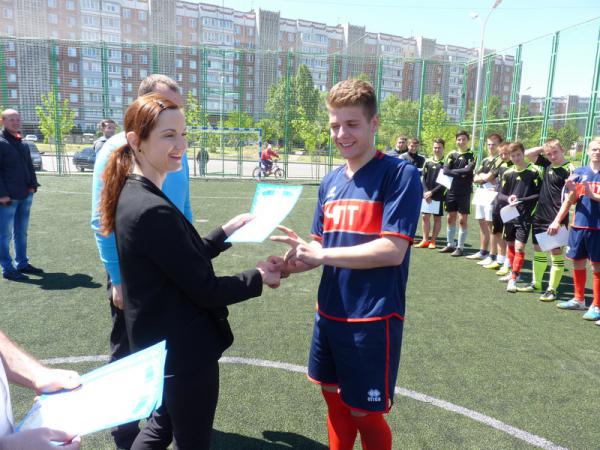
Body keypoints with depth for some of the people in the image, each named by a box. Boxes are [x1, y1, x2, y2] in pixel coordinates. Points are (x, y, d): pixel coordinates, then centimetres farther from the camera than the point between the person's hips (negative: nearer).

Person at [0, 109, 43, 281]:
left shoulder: (23, 144, 15)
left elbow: (30, 167, 19)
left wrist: (33, 185, 5)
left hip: (25, 196, 7)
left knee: (21, 232, 15)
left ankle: (22, 263, 25)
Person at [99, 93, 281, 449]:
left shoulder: (132, 196, 3)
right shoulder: (154, 210, -27)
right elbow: (204, 289, -23)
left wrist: (226, 231, 10)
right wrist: (258, 278, -8)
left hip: (160, 344, 9)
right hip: (183, 351, -9)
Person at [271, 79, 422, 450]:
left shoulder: (400, 174, -14)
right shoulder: (330, 182, 6)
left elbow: (393, 250, -22)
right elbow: (322, 246, 10)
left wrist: (321, 254, -21)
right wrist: (295, 261, -11)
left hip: (373, 318, -6)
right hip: (330, 313, 6)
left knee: (363, 412, 10)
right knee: (334, 397, 22)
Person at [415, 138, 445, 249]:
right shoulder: (428, 161, 7)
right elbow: (424, 178, 7)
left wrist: (432, 192, -12)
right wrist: (425, 192, -7)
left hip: (438, 195, -3)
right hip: (426, 194, 4)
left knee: (437, 218, 4)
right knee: (425, 217, 4)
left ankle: (433, 241, 12)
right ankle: (425, 240, 13)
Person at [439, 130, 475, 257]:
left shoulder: (472, 155, -1)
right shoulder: (452, 154, 8)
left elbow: (469, 169, -17)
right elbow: (445, 171, -5)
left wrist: (453, 171, -9)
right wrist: (461, 173, -12)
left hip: (465, 192, -4)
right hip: (451, 190, 4)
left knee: (463, 219, -1)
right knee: (451, 218, 10)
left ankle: (460, 247, 6)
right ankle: (450, 245, 21)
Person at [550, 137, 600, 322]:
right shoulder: (579, 172, 5)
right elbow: (569, 201, 9)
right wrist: (557, 221, 2)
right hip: (578, 226, 3)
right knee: (577, 262, 12)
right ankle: (578, 300, 28)